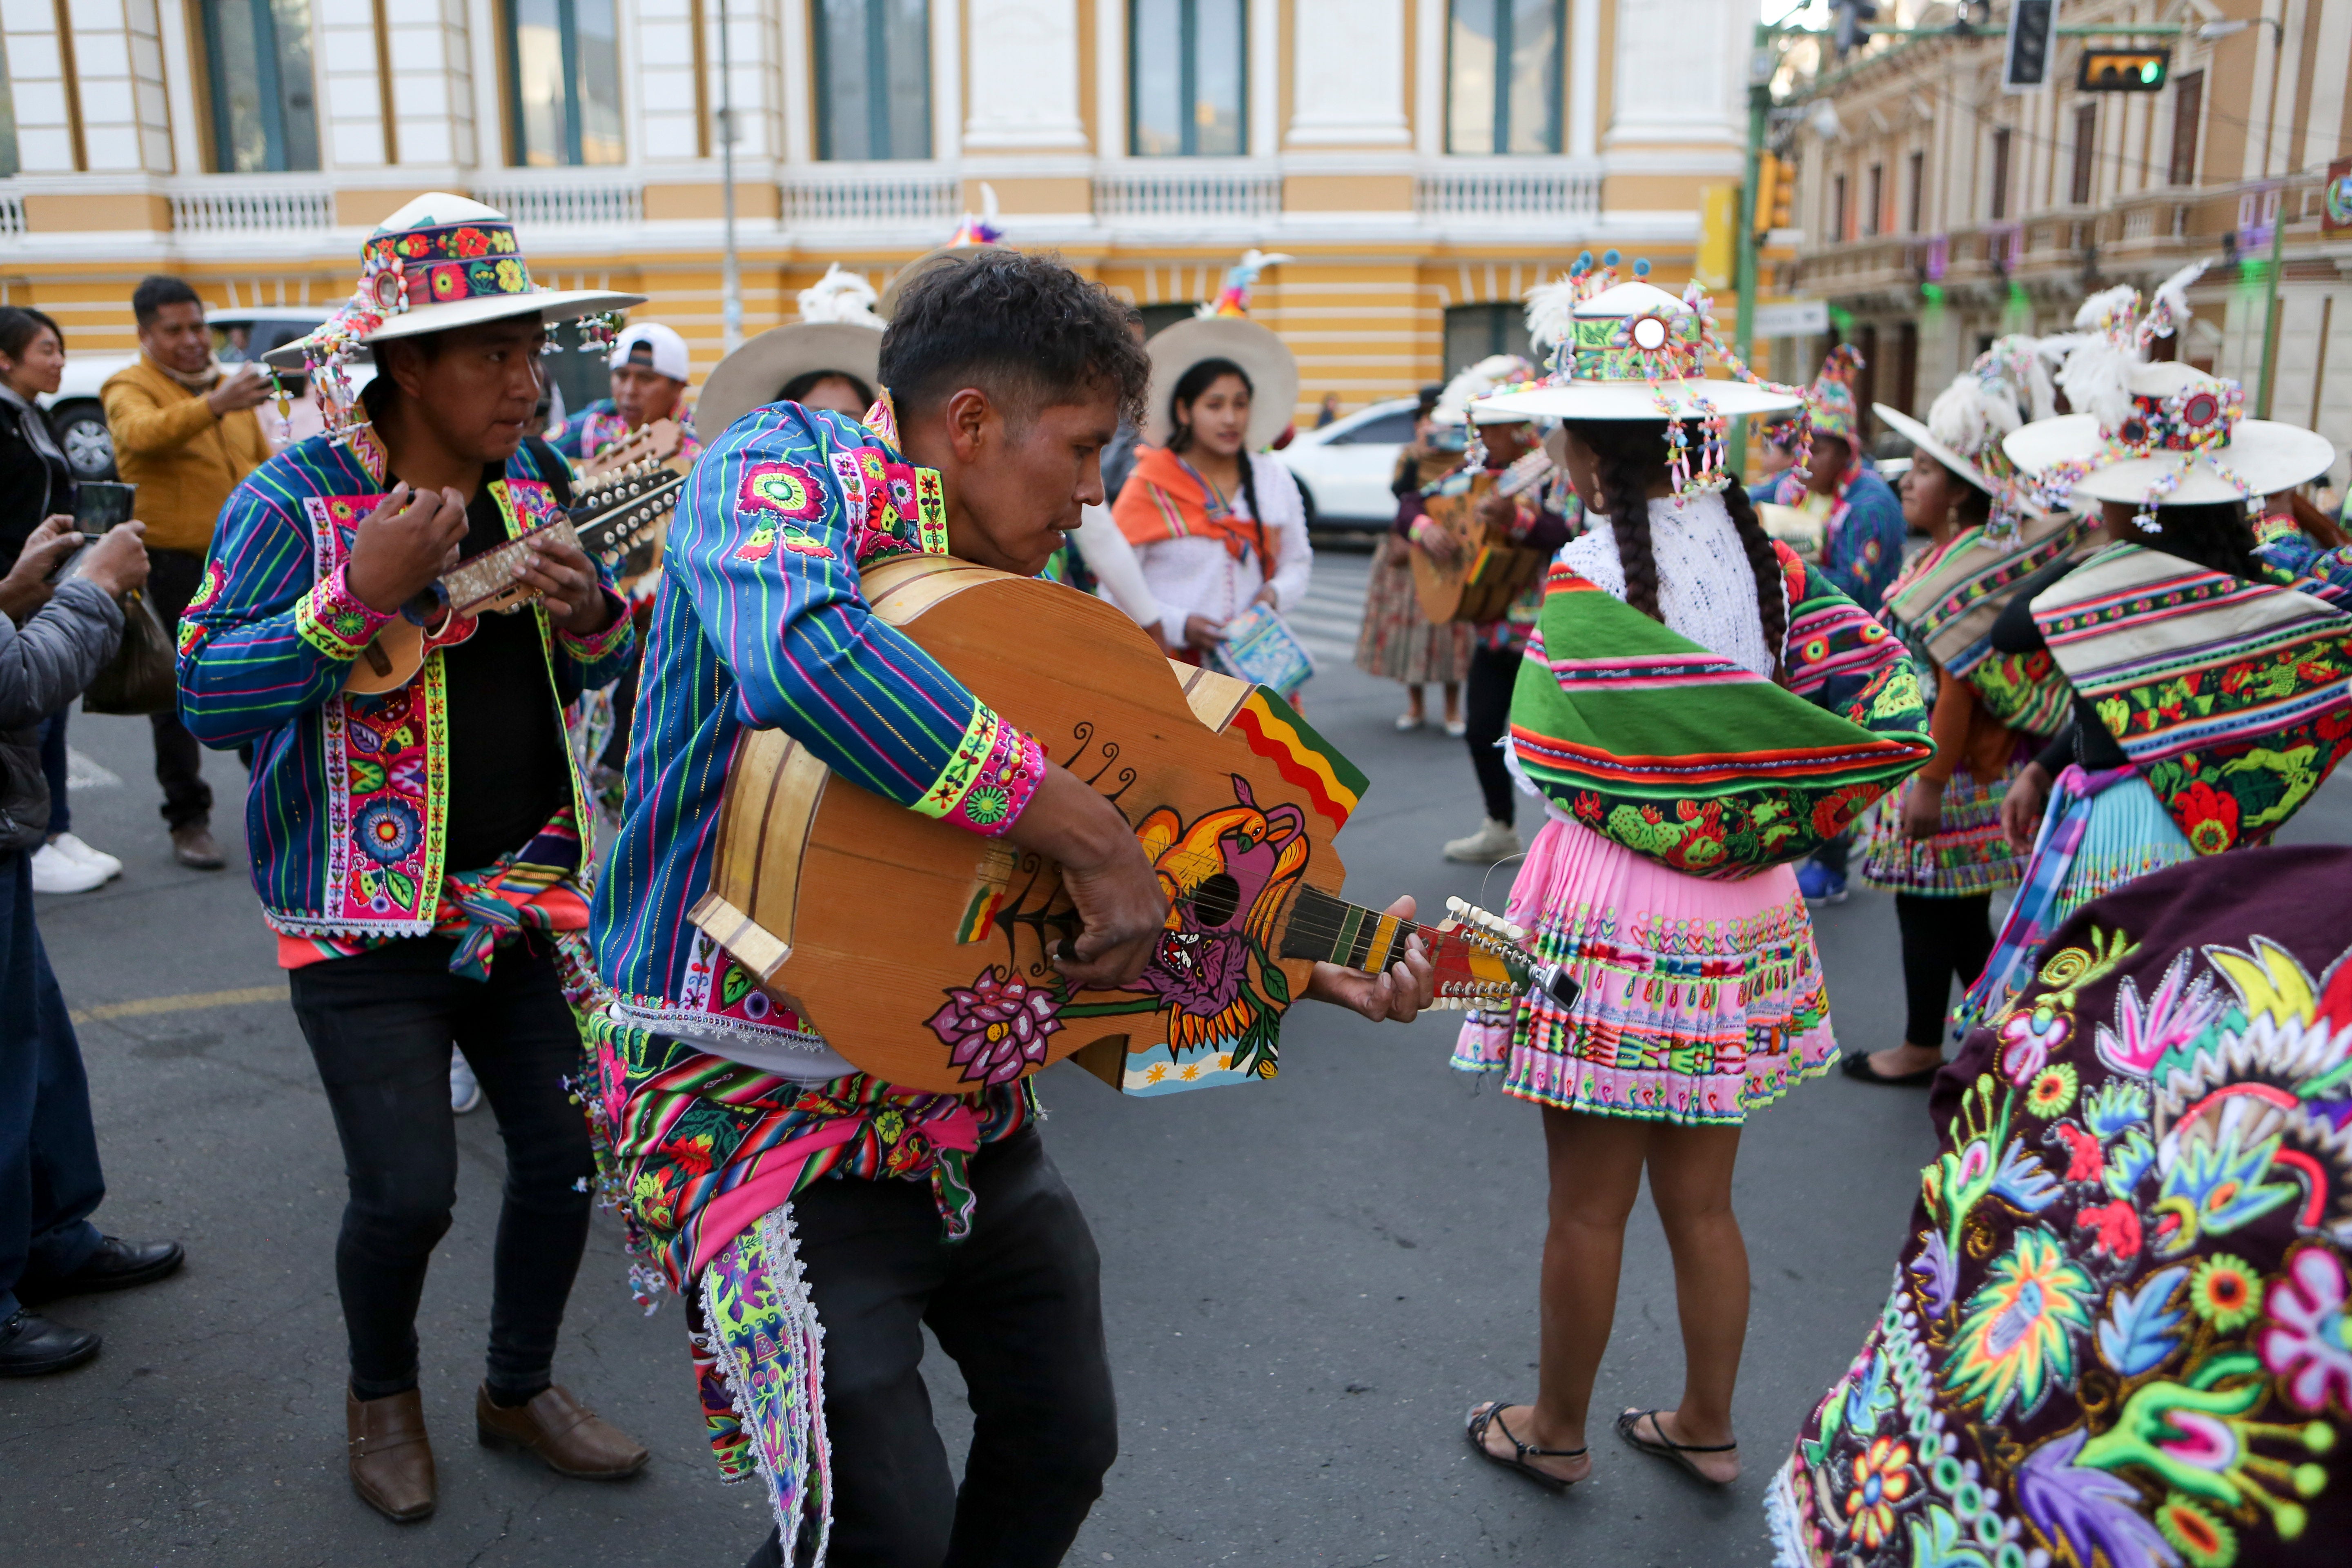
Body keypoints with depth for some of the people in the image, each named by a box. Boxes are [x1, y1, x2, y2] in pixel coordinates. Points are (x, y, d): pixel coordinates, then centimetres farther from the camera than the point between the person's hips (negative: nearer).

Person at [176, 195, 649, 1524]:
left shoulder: (534, 480, 6)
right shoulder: (295, 502, -12)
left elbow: (591, 673, 15)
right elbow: (208, 695, -17)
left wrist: (592, 613, -9)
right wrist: (362, 596, -28)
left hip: (524, 888, 5)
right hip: (364, 916, -5)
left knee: (568, 1149, 6)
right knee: (409, 1192, -4)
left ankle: (523, 1387, 32)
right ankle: (383, 1393, 30)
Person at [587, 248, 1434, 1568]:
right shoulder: (783, 467, -13)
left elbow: (1130, 900, 13)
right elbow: (801, 653, -38)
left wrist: (1311, 964, 7)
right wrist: (1085, 827, -32)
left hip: (960, 1096, 8)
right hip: (760, 1097, -7)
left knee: (1066, 1448, 17)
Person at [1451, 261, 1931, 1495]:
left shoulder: (1590, 578, -17)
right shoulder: (1767, 558, 0)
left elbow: (1561, 769, -17)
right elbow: (1888, 708, -3)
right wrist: (1771, 818, 2)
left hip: (1609, 914, -6)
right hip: (1741, 920, 6)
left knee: (1588, 1206, 11)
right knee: (1701, 1201, 20)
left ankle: (1557, 1429, 29)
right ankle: (1706, 1427, 36)